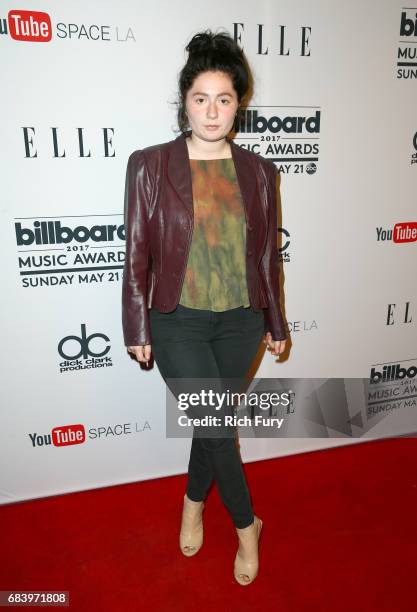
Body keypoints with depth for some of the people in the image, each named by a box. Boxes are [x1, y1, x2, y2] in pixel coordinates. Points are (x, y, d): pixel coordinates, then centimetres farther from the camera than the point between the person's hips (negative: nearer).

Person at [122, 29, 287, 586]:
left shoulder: (258, 172, 3)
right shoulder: (150, 165, -5)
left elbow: (267, 254, 7)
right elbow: (137, 254, -4)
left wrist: (275, 322, 10)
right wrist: (138, 330, -3)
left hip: (241, 321, 3)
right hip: (178, 322, -2)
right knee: (215, 426, 2)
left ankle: (194, 502, 44)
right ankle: (246, 525, 29)